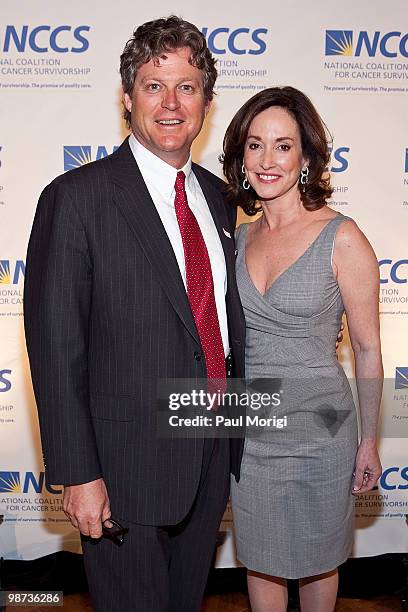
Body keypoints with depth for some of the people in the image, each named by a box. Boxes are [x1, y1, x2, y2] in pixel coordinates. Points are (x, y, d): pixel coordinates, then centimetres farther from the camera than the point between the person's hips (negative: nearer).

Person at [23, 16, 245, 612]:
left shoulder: (218, 196, 6)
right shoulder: (77, 197, -14)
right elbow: (55, 346, -15)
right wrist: (77, 475, -16)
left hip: (214, 454, 6)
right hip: (125, 466, -6)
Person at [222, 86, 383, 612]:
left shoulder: (342, 238, -14)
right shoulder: (240, 238, 2)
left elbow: (367, 348, -8)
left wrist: (369, 440, -4)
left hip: (318, 429, -4)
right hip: (248, 429, 4)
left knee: (316, 562, 18)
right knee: (259, 559, 21)